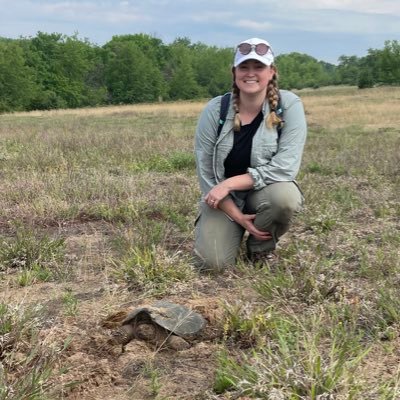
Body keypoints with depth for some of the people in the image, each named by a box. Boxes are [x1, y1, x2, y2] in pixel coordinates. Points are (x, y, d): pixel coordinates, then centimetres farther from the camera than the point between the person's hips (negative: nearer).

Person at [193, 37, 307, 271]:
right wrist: (237, 216, -17)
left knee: (285, 195, -35)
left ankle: (261, 246, -2)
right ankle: (233, 232, 18)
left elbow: (286, 167, -22)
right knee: (212, 262, -20)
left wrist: (230, 183, -25)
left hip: (265, 192, 0)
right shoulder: (214, 110, -11)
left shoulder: (289, 105, -15)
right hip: (224, 200, 1)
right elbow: (205, 172, -9)